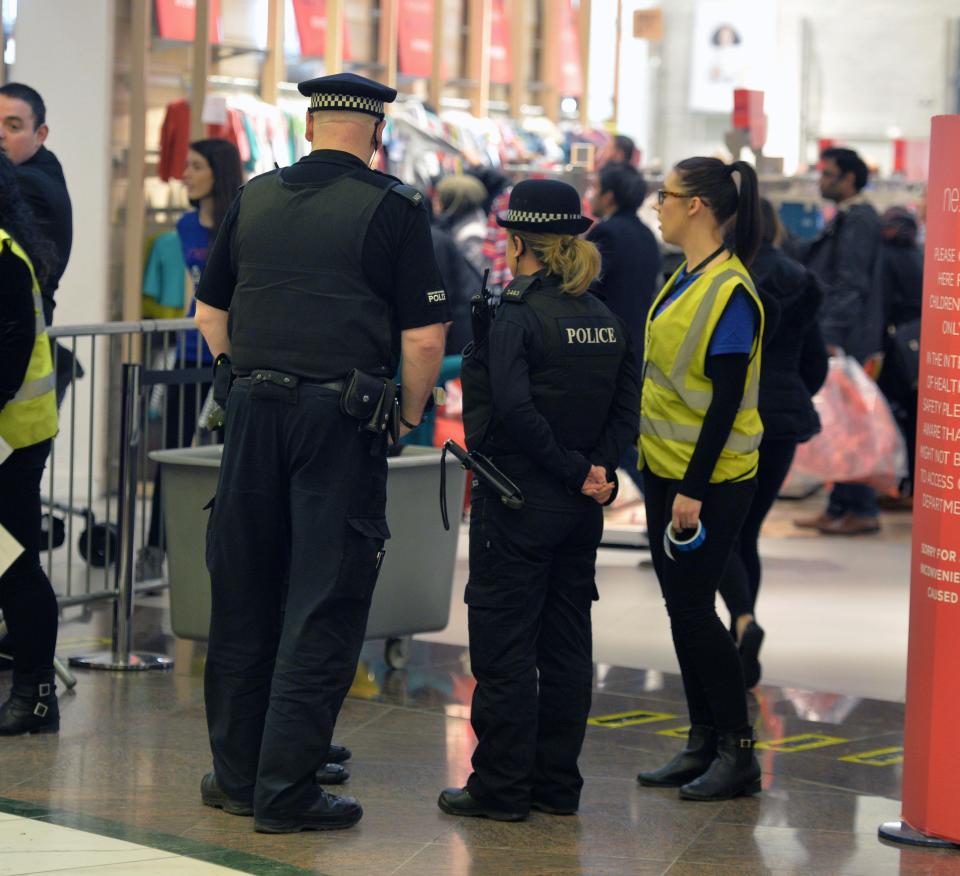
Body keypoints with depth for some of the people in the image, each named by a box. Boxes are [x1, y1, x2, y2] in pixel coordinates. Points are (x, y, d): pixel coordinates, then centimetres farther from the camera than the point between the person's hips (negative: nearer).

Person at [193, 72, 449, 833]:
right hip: (342, 419, -4)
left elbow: (210, 312, 16)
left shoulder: (255, 198, 8)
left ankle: (237, 773, 21)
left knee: (243, 596, 13)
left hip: (255, 408, 4)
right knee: (323, 609, 0)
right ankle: (286, 791, 0)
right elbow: (424, 336, -8)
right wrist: (409, 417, 5)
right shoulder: (393, 208, -5)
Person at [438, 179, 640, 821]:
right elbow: (627, 407, 3)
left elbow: (516, 412, -23)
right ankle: (557, 784, 17)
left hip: (518, 503, -7)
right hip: (581, 507, 7)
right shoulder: (607, 320, 7)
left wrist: (575, 471, -15)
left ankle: (501, 787, 4)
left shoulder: (515, 317, -14)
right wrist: (599, 469, -5)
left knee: (504, 646, 0)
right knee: (566, 643, 12)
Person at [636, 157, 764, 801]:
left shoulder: (729, 291, -17)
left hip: (710, 481, -9)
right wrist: (657, 468, 16)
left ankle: (739, 753, 4)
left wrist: (694, 488, -21)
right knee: (683, 608, 11)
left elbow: (726, 399, -19)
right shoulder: (686, 280, 11)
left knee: (695, 609, -5)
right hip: (667, 469, 9)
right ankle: (703, 743, 18)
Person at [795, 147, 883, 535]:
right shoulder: (845, 218, 18)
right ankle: (840, 507, 16)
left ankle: (862, 510, -4)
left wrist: (831, 337, -25)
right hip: (834, 336, 10)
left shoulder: (857, 219, -13)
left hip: (847, 338, -10)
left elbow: (850, 284, -21)